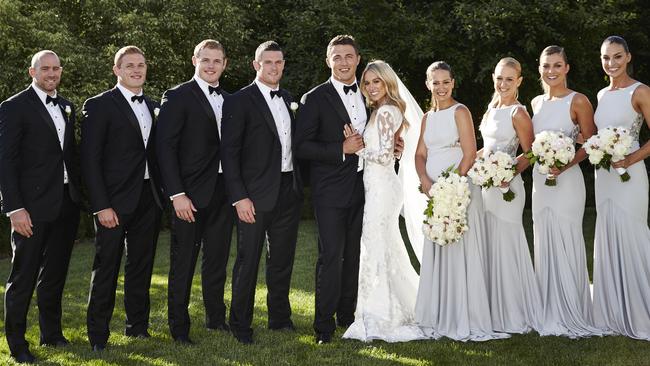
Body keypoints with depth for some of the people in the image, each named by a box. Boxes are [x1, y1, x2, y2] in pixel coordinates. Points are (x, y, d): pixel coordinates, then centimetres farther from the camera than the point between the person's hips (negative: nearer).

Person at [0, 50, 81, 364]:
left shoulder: (66, 107, 13)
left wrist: (78, 194, 9)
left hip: (67, 204, 6)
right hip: (33, 206, -6)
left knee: (55, 274, 16)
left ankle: (52, 333, 28)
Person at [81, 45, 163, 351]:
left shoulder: (153, 106, 12)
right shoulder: (99, 106, -6)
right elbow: (90, 160, -10)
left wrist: (162, 194, 5)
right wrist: (101, 206, -16)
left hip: (149, 198, 6)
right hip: (115, 200, -5)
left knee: (141, 265, 13)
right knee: (106, 268, 0)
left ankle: (138, 326, 25)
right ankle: (98, 336, 10)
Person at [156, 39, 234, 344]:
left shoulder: (228, 100, 12)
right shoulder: (177, 97, -7)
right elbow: (165, 148, -12)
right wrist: (177, 194, -18)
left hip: (222, 192, 6)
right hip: (191, 193, -6)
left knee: (217, 258, 15)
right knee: (183, 262, 2)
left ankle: (216, 317, 28)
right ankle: (179, 327, 13)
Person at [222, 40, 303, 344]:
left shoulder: (289, 99, 13)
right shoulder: (239, 101, -7)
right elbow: (229, 153, -11)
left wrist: (300, 185, 10)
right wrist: (239, 197, -17)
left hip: (289, 191, 6)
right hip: (256, 195, -6)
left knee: (282, 259, 15)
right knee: (248, 262, 2)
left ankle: (280, 318, 28)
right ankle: (240, 325, 14)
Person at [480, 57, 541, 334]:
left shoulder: (518, 113, -10)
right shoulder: (492, 108, 13)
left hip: (506, 186, -8)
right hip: (486, 184, 8)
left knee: (505, 247, -3)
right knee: (490, 247, 12)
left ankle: (514, 316, 8)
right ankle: (495, 311, 22)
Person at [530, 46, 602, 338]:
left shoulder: (578, 101, -6)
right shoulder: (536, 103, 12)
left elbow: (589, 144, -7)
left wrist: (564, 166, -20)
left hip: (567, 180, -6)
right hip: (540, 181, 6)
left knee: (566, 245, -4)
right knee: (545, 245, 9)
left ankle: (573, 316, 8)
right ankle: (551, 314, 19)